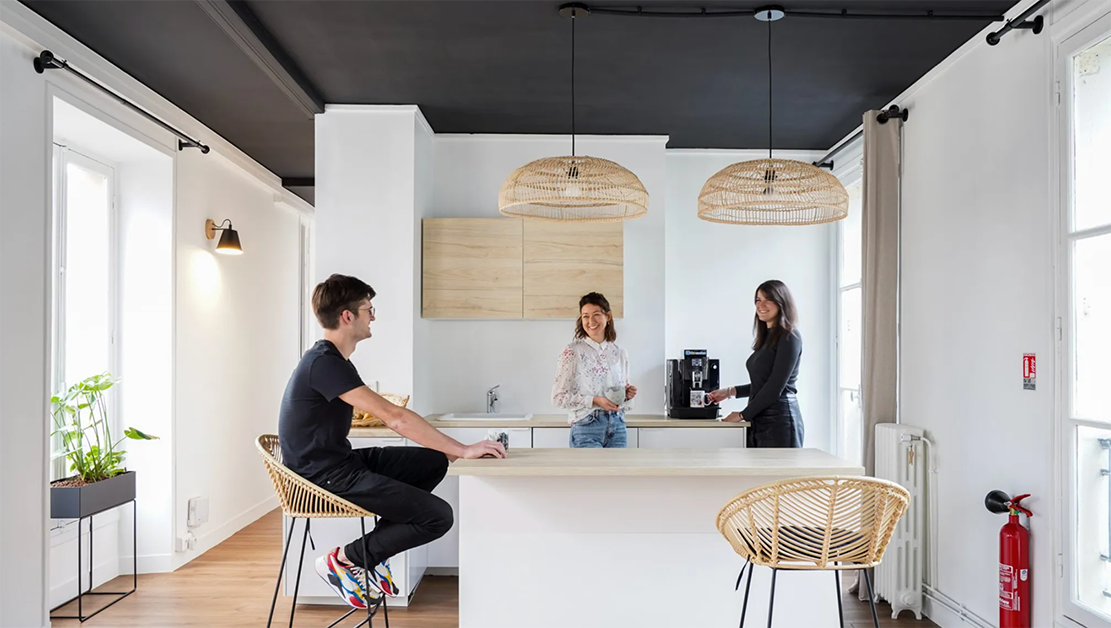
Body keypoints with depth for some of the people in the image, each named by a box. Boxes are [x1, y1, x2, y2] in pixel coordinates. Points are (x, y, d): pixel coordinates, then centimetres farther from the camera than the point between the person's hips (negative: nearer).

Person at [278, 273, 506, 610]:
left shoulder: (334, 361, 12)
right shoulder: (323, 363, -21)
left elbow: (389, 416, 10)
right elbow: (395, 417, -27)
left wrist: (453, 451, 3)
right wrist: (463, 450, -24)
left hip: (342, 462, 10)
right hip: (325, 477, -10)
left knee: (435, 462, 11)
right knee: (439, 516, -14)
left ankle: (373, 551, 11)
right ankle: (343, 560, 1)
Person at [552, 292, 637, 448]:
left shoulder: (620, 354, 10)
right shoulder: (572, 351, -5)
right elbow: (558, 396, -9)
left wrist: (627, 395, -4)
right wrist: (594, 401, -18)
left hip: (617, 427, 5)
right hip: (586, 428, -5)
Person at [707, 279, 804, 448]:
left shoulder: (789, 337, -8)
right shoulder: (766, 337, 16)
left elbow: (775, 387, -14)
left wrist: (743, 415, -8)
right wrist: (730, 391, 18)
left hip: (779, 421, -7)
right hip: (759, 421, 7)